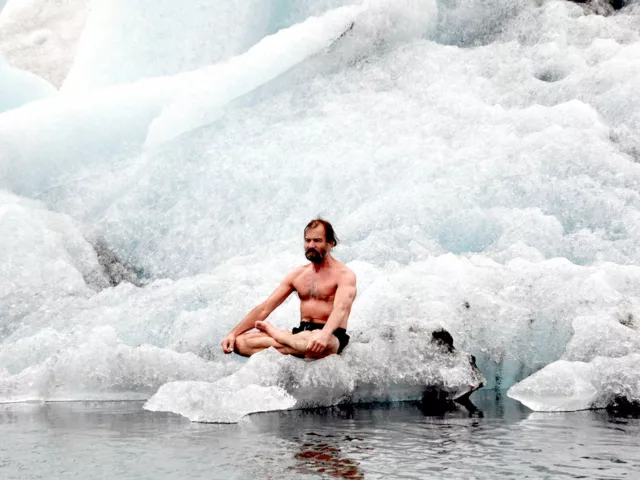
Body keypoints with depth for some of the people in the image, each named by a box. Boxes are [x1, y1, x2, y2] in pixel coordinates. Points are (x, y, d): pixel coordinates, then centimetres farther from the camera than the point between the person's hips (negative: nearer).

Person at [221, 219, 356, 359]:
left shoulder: (344, 275, -6)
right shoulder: (297, 275, 14)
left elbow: (340, 309, -26)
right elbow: (265, 308, 11)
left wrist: (324, 334, -48)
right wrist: (233, 333, 0)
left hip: (331, 336, -5)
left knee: (317, 342, -45)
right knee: (240, 341, -9)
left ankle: (275, 333, -11)